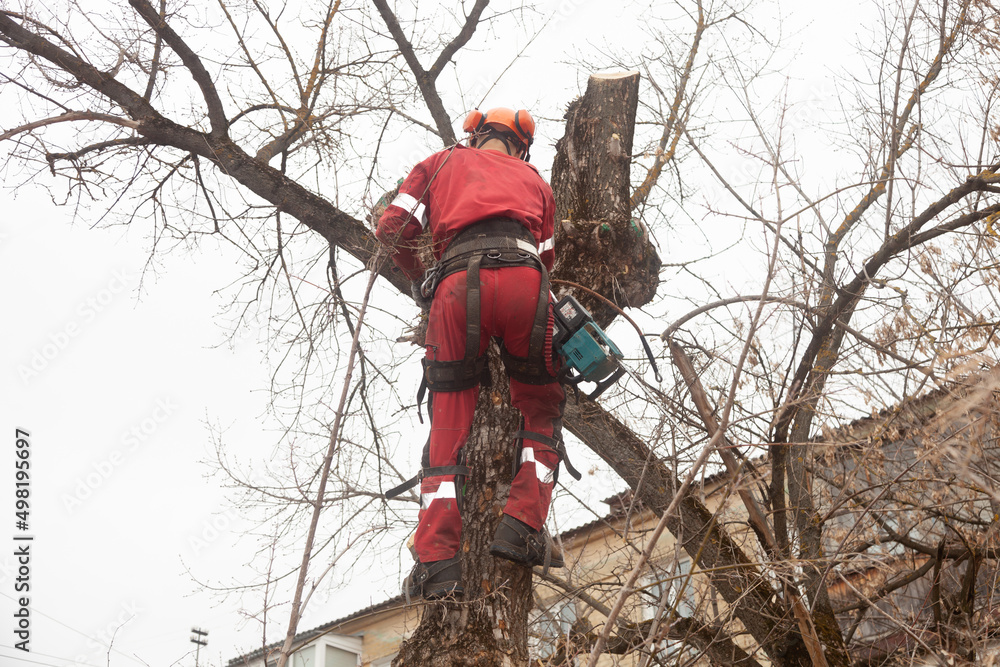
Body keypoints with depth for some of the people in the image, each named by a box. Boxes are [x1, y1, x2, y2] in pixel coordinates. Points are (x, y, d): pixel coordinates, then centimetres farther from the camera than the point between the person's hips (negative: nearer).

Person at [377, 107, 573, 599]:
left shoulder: (443, 162, 30)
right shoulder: (534, 180, 33)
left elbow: (392, 228, 18)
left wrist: (419, 280, 34)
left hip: (458, 283, 0)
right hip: (523, 279, 1)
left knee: (448, 426, 5)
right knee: (542, 410, 18)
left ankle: (438, 560, -6)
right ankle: (522, 526, 0)